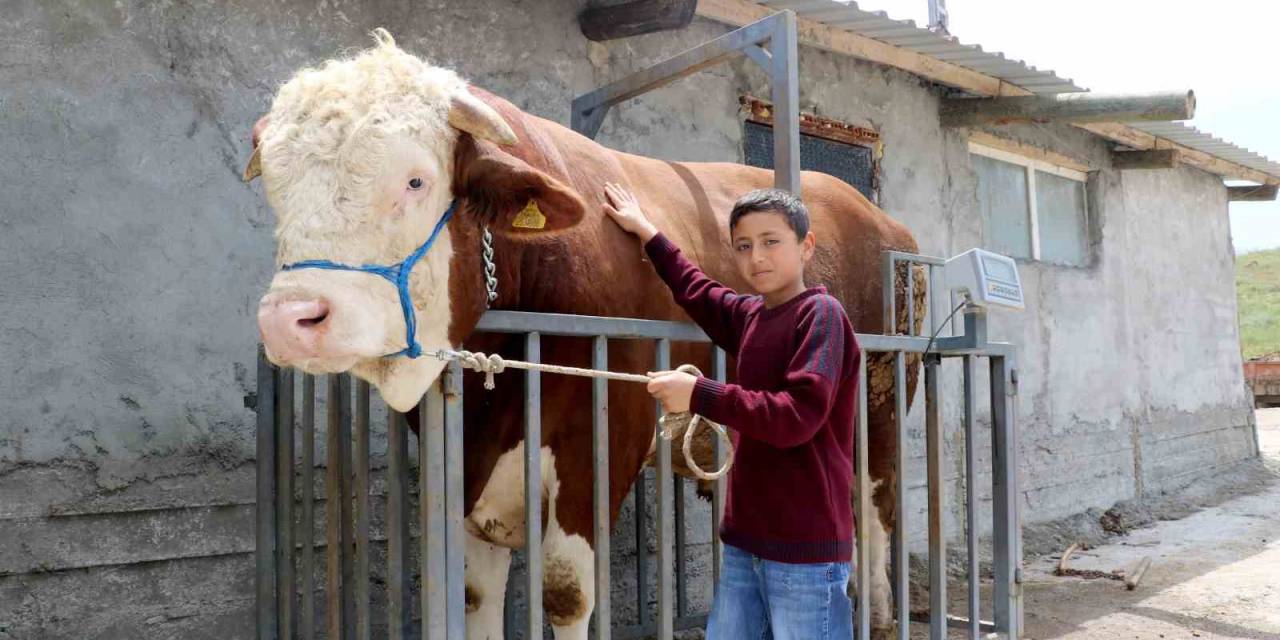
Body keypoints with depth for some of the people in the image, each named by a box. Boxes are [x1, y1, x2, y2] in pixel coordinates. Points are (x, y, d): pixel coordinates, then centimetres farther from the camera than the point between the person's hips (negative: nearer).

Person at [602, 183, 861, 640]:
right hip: (746, 538, 7)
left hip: (806, 545, -7)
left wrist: (700, 395, -18)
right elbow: (698, 292, 32)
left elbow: (798, 417, -20)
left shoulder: (821, 313, -9)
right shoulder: (749, 315, 11)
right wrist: (645, 231, 39)